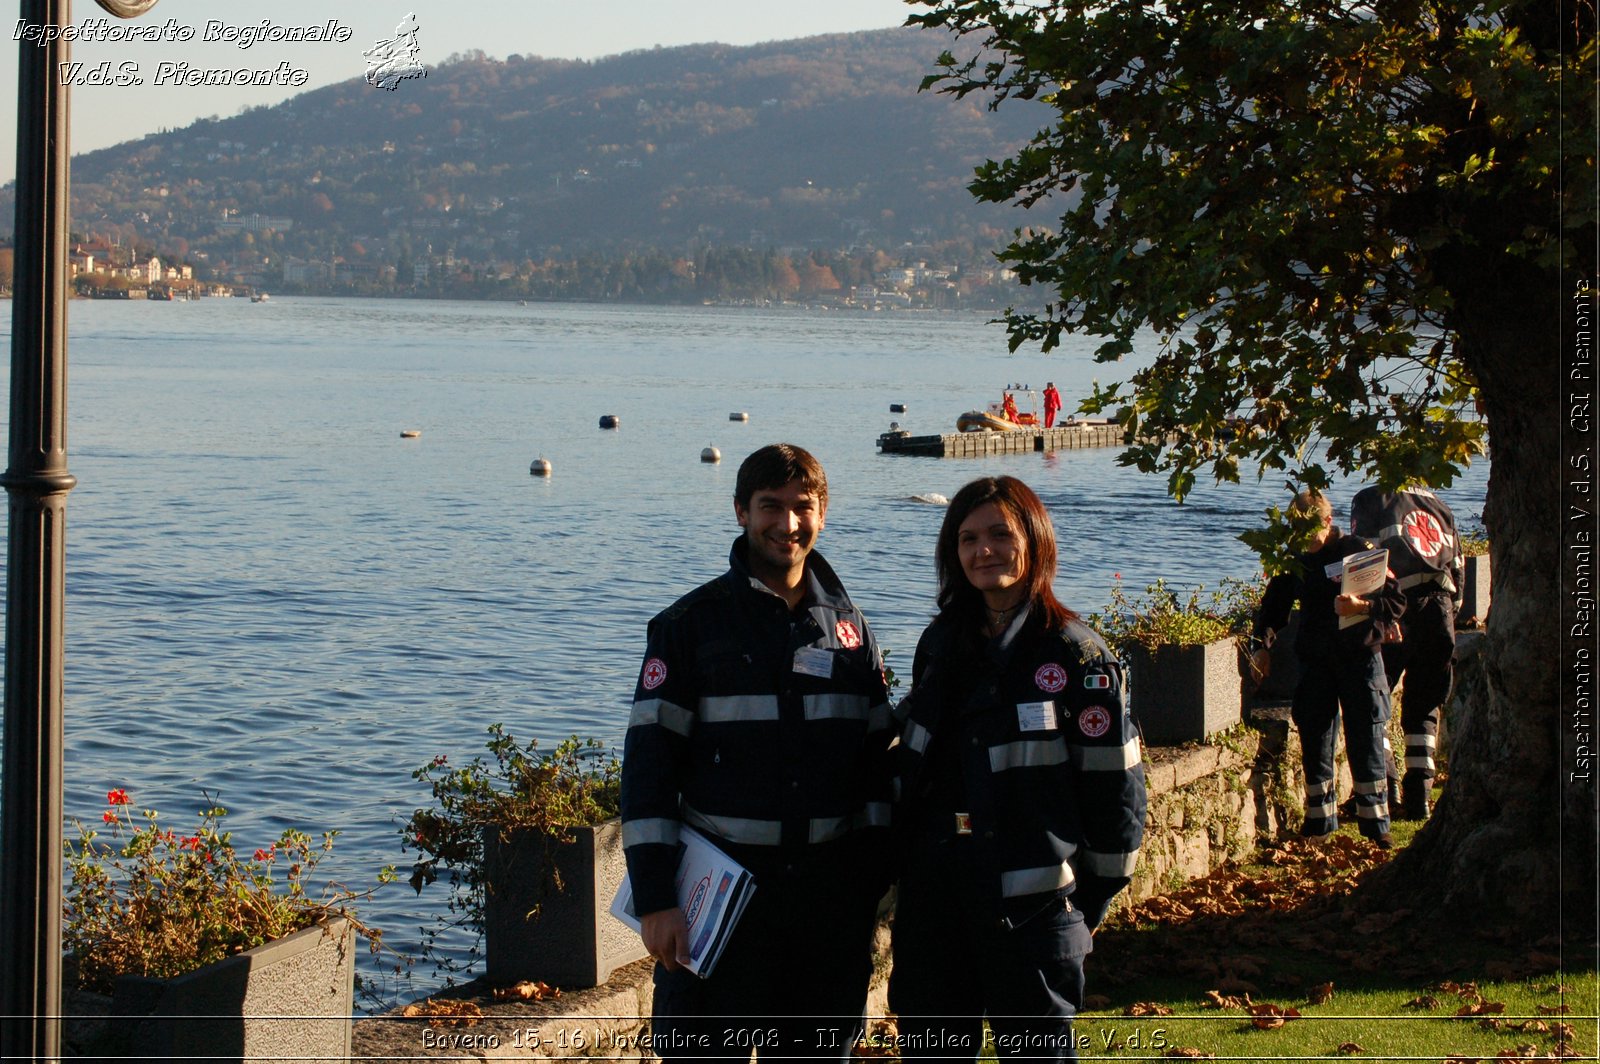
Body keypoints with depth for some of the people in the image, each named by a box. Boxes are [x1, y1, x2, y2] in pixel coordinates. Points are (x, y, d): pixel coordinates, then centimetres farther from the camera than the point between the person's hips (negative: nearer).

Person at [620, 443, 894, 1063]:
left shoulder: (848, 626, 10)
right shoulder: (692, 623, -2)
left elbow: (876, 758, 12)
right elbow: (648, 759, -6)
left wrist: (876, 882, 6)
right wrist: (654, 898, -13)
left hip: (830, 891, 4)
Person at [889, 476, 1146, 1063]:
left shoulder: (1076, 656, -8)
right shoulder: (941, 644, 10)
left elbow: (1115, 789, -8)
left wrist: (1090, 899, -4)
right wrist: (900, 858, 13)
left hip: (1031, 904, -6)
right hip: (931, 901, 6)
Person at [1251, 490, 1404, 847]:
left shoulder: (1359, 551, -5)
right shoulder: (1294, 561, 7)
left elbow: (1396, 601, -6)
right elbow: (1274, 605, 18)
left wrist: (1362, 606, -23)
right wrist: (1263, 645, 5)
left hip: (1359, 655, -4)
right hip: (1315, 660, 4)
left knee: (1366, 741, -1)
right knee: (1314, 740, 4)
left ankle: (1375, 823, 7)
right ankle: (1319, 820, 13)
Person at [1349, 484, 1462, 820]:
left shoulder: (1373, 500, 6)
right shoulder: (1438, 505, 21)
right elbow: (1457, 568, 19)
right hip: (1440, 609, 5)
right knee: (1424, 708, 13)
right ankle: (1418, 798, 7)